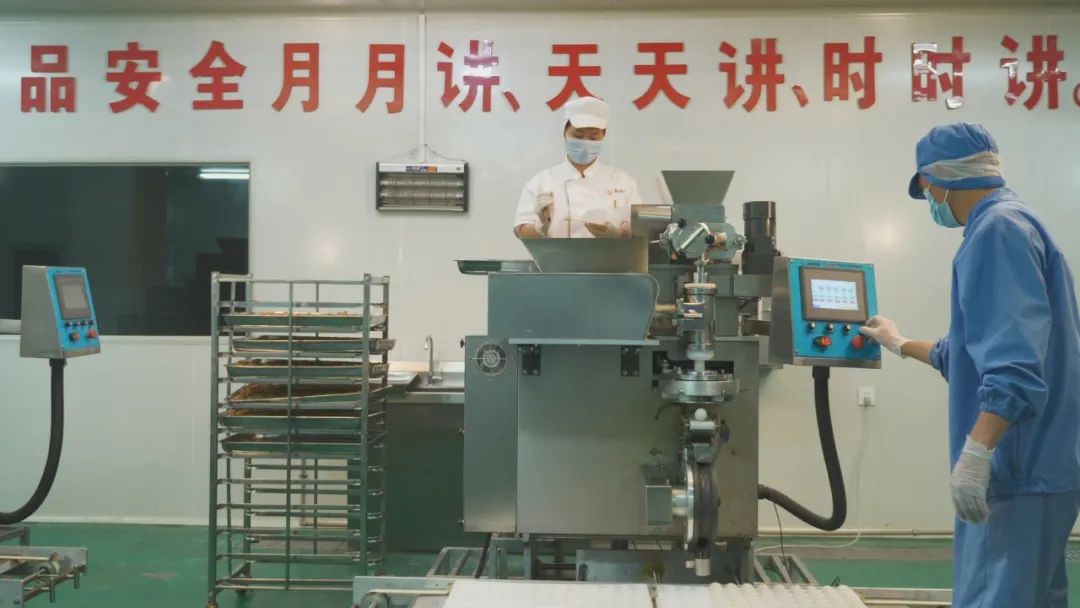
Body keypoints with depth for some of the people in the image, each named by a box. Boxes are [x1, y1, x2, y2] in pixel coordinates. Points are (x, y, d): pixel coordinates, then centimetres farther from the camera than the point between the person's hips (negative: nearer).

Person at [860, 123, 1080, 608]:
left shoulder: (999, 228, -14)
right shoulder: (1004, 227, 19)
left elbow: (1015, 360, -26)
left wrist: (976, 450, -31)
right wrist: (903, 346, 43)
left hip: (1019, 469, -11)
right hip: (1027, 465, 11)